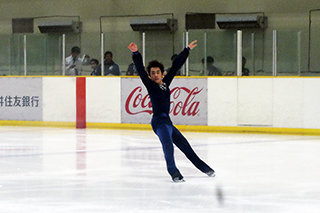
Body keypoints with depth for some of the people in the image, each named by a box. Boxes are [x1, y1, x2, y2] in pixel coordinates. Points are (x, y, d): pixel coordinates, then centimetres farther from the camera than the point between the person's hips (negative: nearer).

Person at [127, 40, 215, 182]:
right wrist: (136, 54, -30)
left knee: (185, 146, 20)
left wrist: (187, 50, 27)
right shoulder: (150, 86, -5)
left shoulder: (166, 83, 10)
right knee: (168, 145, -31)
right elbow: (140, 70, -17)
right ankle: (174, 172, -40)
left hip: (168, 122, 7)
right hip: (159, 122, -7)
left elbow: (176, 65, 17)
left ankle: (205, 168, 35)